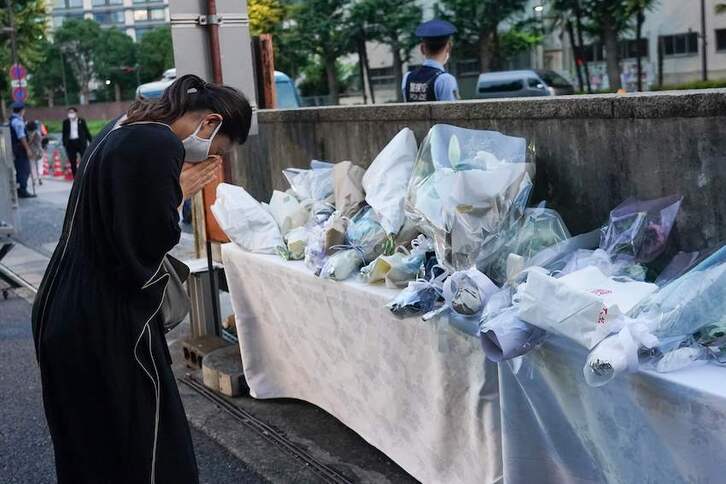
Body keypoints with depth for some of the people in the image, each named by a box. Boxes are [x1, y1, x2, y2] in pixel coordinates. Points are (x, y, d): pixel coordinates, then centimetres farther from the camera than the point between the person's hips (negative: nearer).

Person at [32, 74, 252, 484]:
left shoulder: (121, 130, 12)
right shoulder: (161, 146, -20)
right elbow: (151, 243, -21)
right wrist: (181, 192, -7)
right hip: (107, 330, -10)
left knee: (90, 445, 22)